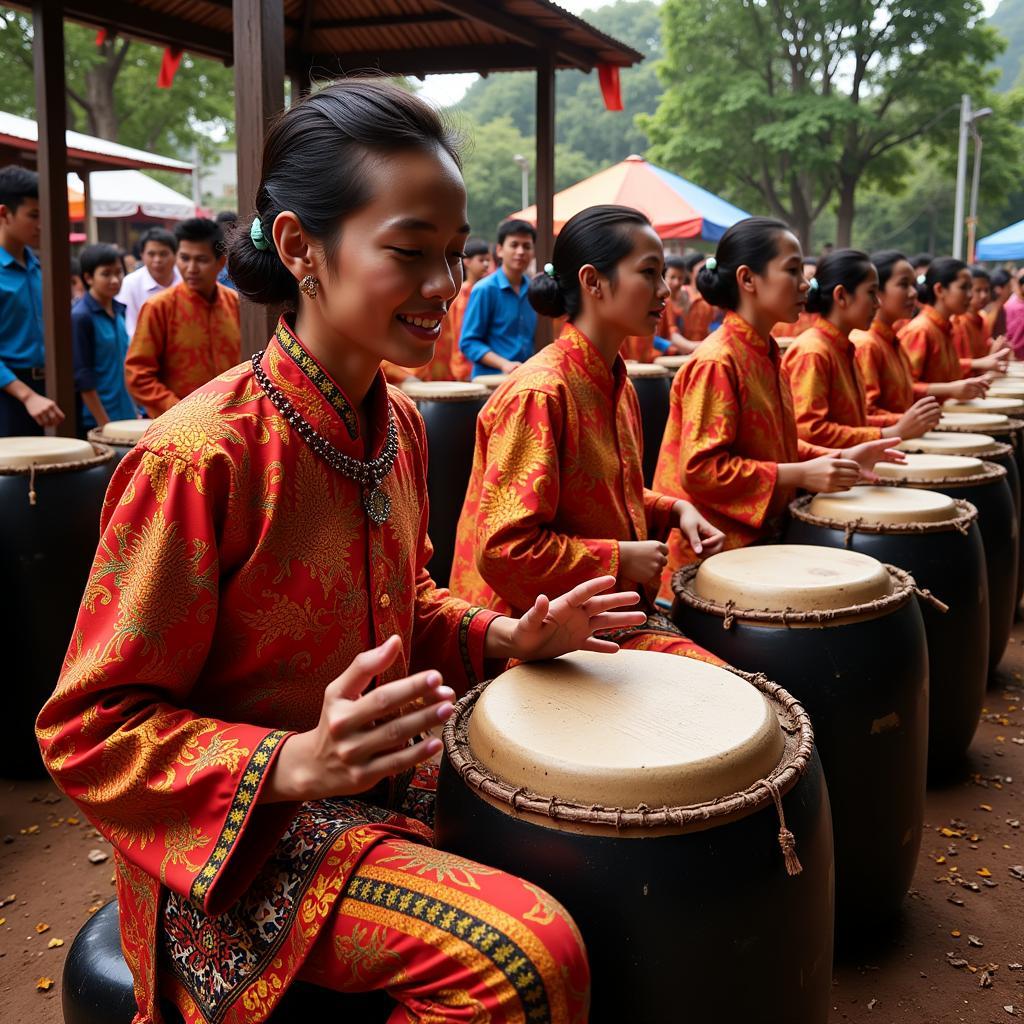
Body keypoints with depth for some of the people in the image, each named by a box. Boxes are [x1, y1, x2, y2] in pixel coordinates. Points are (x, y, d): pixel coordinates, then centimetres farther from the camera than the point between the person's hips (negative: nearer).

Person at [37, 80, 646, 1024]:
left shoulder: (398, 424, 2)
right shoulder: (200, 453, -24)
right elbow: (90, 727, -19)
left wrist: (507, 638, -1)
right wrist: (296, 763, -31)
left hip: (396, 789, 8)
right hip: (242, 837, -8)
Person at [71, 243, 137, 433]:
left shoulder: (119, 311, 9)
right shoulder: (80, 317, -11)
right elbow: (83, 378, -13)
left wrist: (135, 411, 13)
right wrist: (105, 424, -15)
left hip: (126, 417, 7)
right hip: (96, 422, -7)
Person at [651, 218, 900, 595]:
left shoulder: (765, 355, 10)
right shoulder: (716, 363, -18)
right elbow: (700, 469, -22)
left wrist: (837, 458, 5)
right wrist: (800, 475, -21)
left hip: (758, 537, 9)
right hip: (714, 550, -9)